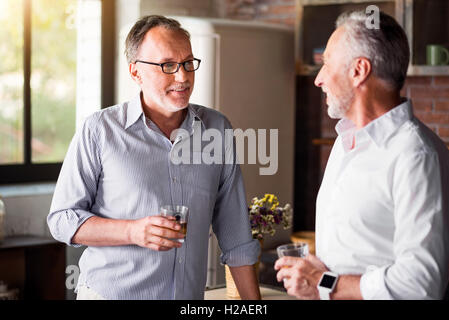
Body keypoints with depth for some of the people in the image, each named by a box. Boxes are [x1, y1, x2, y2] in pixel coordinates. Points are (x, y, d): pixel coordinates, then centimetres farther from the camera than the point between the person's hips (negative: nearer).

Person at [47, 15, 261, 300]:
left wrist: (254, 304, 2)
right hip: (110, 291, -3)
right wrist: (133, 232, -21)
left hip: (190, 295, 4)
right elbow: (62, 220, -7)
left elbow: (236, 238, 6)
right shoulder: (100, 130, -8)